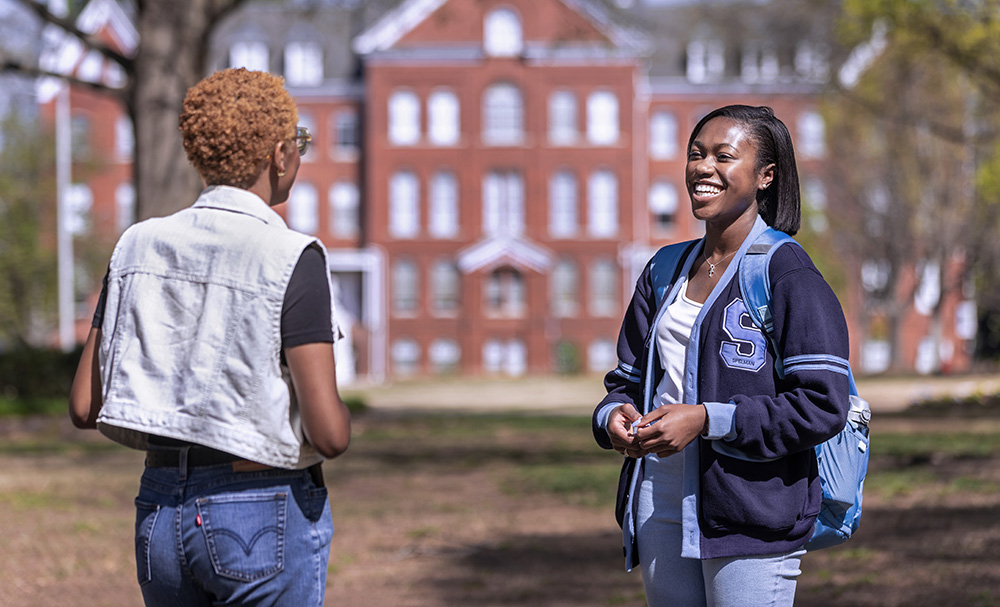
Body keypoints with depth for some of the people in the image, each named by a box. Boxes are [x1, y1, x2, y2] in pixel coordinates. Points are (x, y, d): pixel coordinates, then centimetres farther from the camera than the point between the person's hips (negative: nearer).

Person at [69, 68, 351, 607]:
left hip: (159, 512, 6)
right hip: (265, 519, -6)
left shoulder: (138, 246, 4)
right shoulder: (291, 260, -13)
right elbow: (329, 434, -17)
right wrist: (338, 419, 5)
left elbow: (85, 406, 4)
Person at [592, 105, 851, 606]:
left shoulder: (787, 274, -8)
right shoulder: (666, 271, 14)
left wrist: (708, 419, -20)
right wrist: (615, 415, -3)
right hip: (659, 508, 6)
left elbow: (823, 405, -15)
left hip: (752, 518, -6)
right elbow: (630, 375, 21)